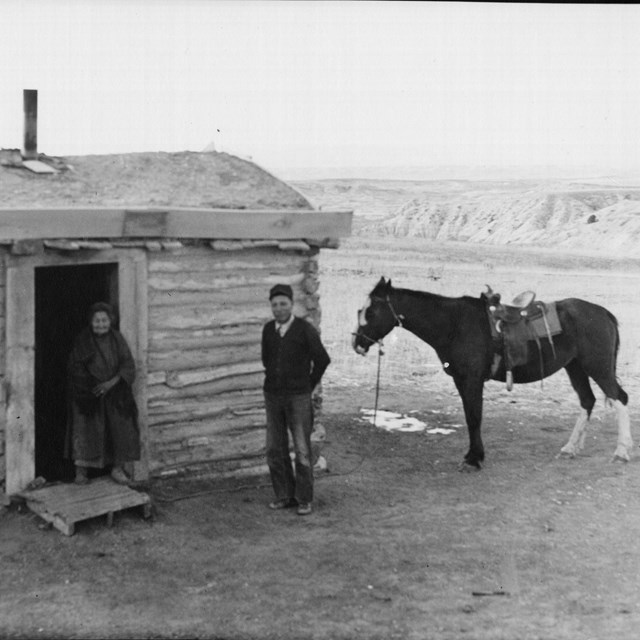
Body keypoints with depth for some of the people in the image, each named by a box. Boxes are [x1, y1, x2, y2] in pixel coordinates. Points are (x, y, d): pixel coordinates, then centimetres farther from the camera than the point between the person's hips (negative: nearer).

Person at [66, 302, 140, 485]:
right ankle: (81, 471, 9)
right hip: (88, 394, -2)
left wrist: (112, 383, -16)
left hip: (115, 393, 2)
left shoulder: (117, 338, 1)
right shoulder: (83, 341, -6)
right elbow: (75, 368, -5)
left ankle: (118, 469, 13)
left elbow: (128, 365, -3)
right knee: (86, 431, -5)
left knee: (121, 428, -1)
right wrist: (93, 386, -12)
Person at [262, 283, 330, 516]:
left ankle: (304, 499, 9)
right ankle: (285, 496, 19)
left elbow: (322, 359, -4)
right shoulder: (268, 329, 3)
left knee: (302, 449, -3)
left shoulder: (305, 329, -12)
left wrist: (309, 386, 4)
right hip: (273, 396, 5)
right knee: (275, 449, 6)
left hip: (298, 397, -4)